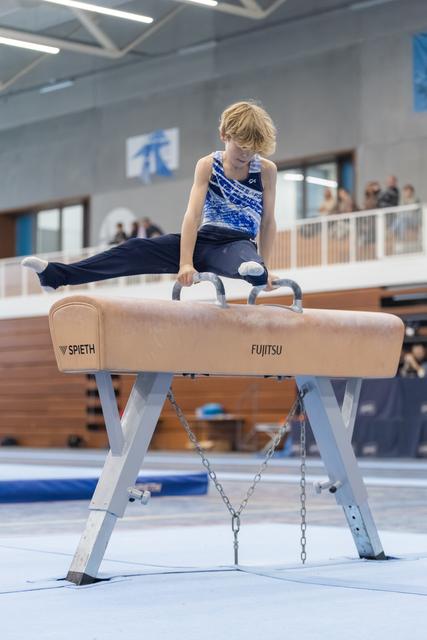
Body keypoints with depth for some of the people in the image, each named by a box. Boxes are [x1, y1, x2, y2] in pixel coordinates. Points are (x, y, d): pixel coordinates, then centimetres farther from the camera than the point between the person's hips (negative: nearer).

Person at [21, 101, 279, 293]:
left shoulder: (266, 169, -1)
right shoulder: (207, 165, 1)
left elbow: (268, 221, 5)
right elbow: (193, 214, -10)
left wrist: (264, 267, -1)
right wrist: (185, 263, -21)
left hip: (238, 243, -1)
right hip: (203, 239, 2)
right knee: (138, 249, -17)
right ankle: (57, 274, -25)